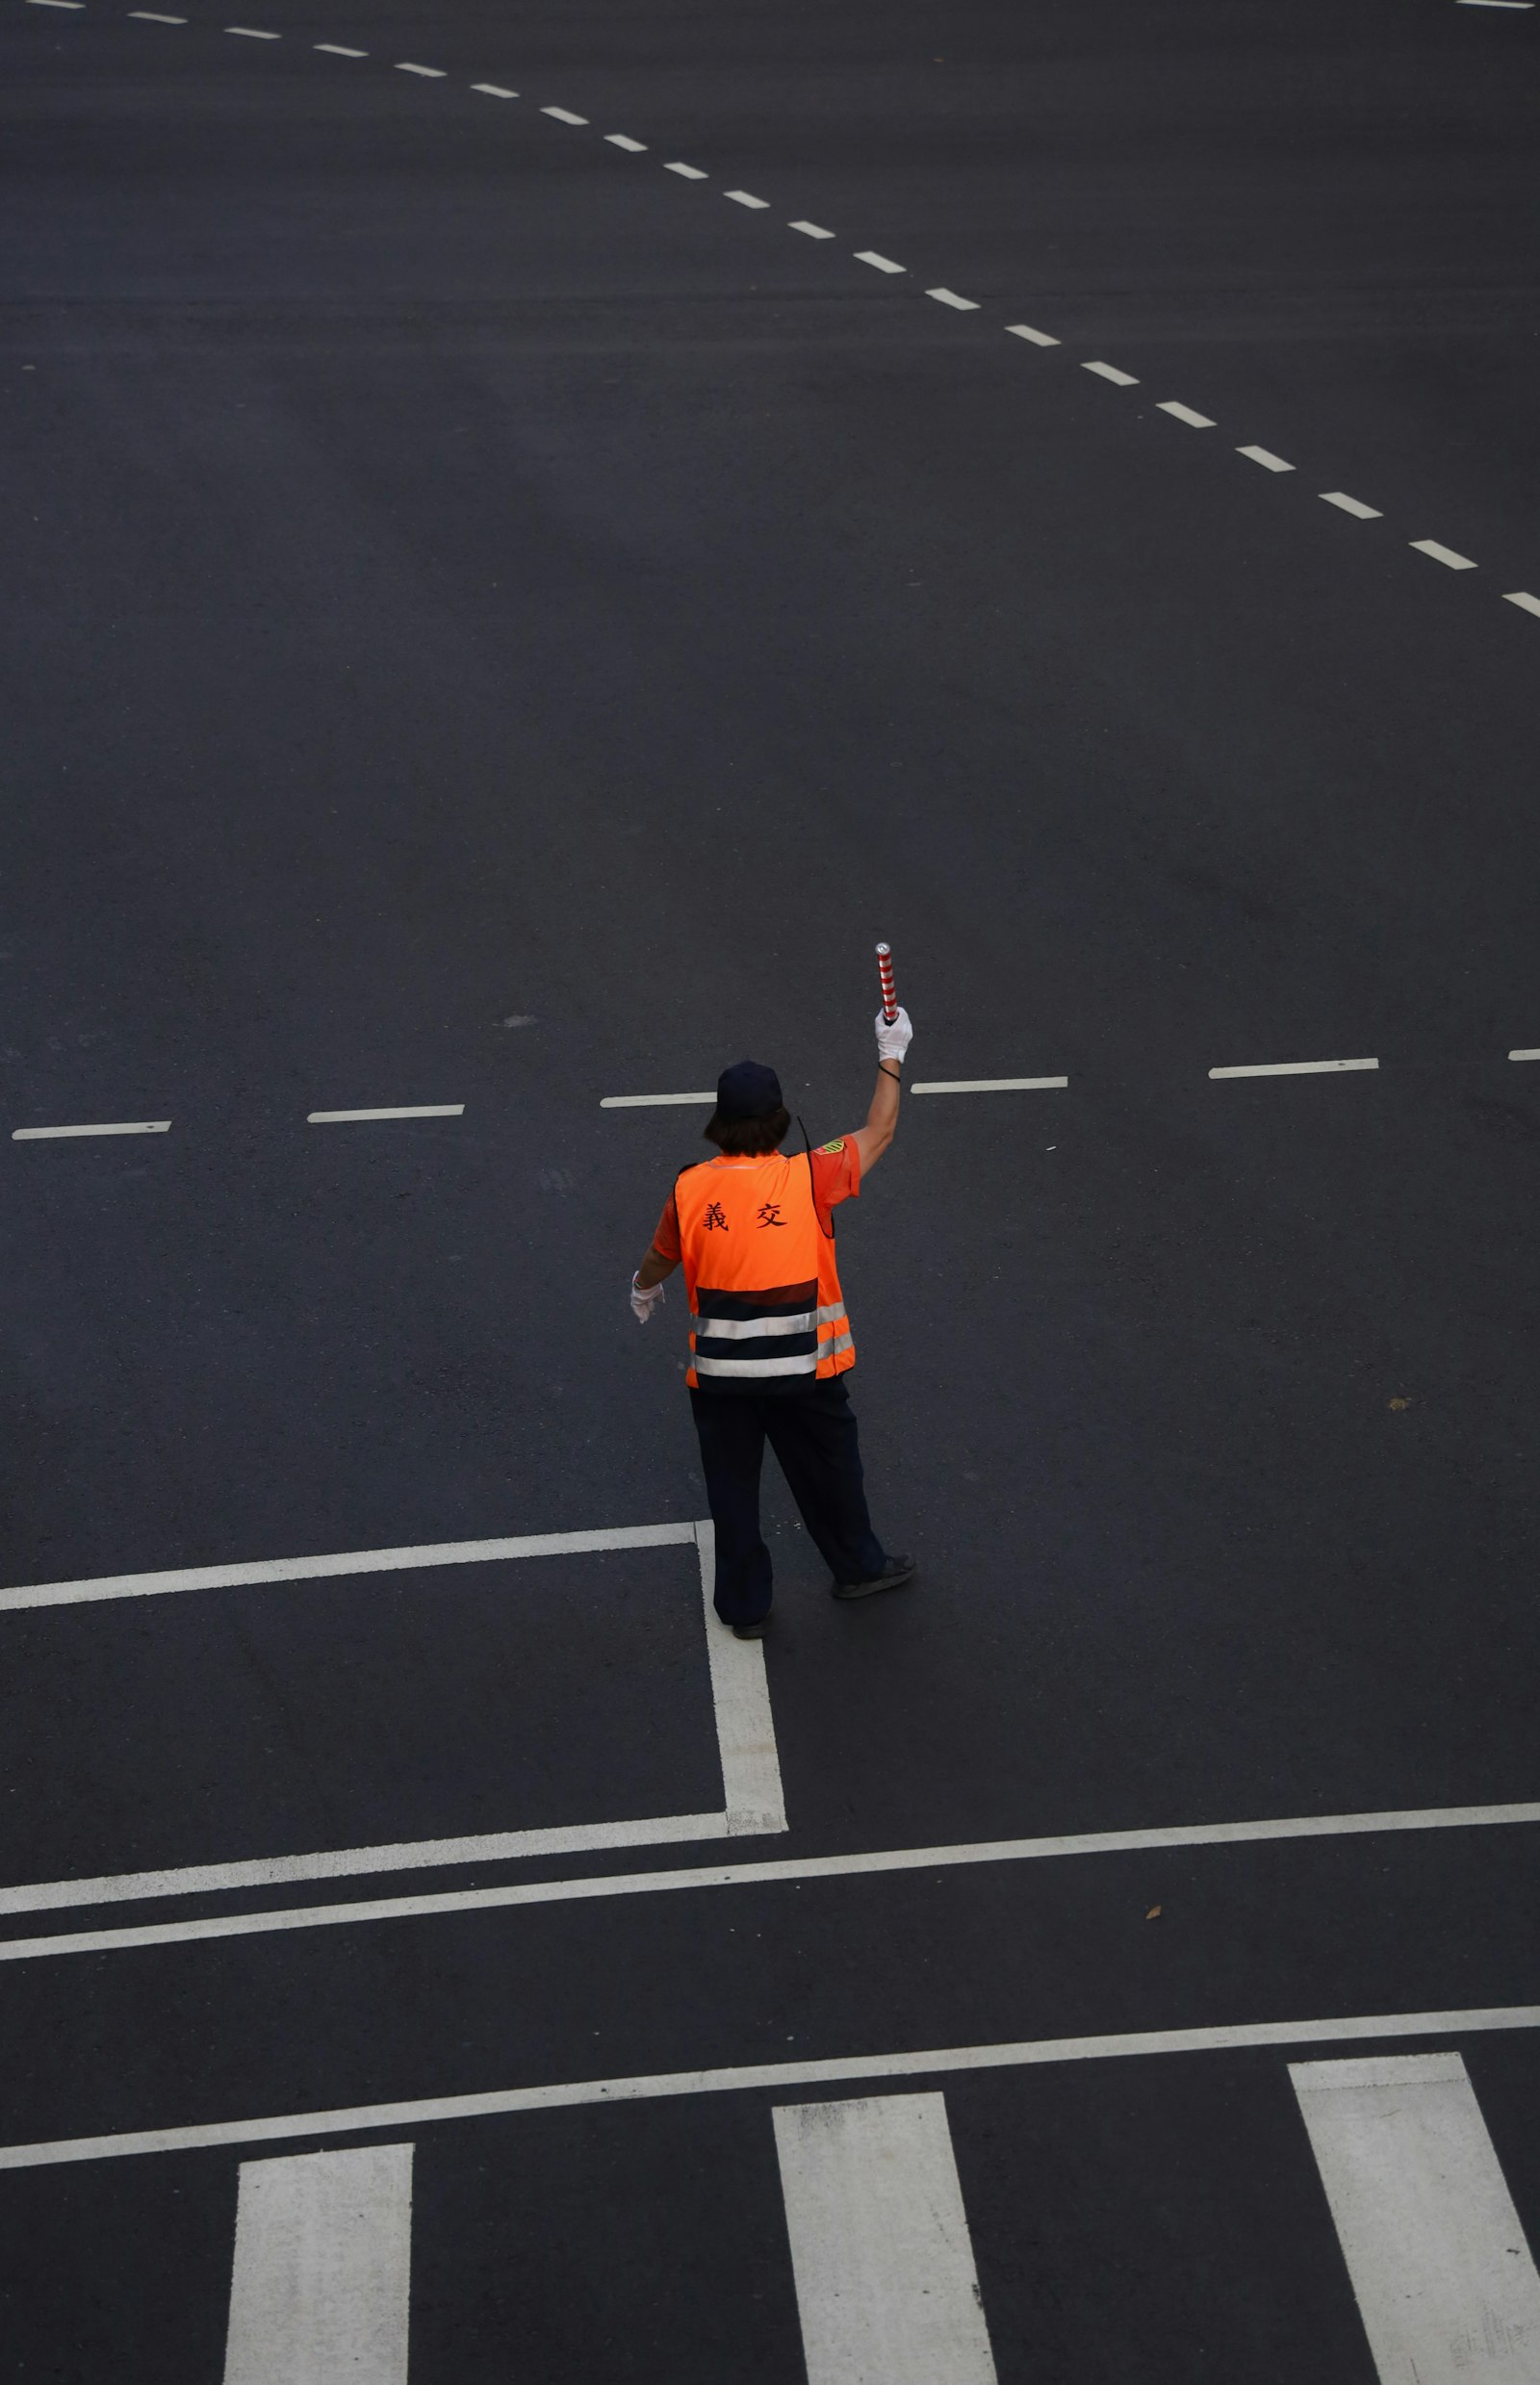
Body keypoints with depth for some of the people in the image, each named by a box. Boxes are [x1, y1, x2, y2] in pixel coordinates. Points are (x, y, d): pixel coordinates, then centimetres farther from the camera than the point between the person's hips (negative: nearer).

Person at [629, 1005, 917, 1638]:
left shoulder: (690, 1189, -9)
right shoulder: (810, 1178, -15)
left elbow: (660, 1258, 10)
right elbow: (878, 1133, 1)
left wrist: (643, 1288, 34)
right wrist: (891, 1057, 13)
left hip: (719, 1371, 1)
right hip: (803, 1367, -1)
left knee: (732, 1486, 15)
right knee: (828, 1472, 21)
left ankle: (745, 1605, 27)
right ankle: (858, 1567, 41)